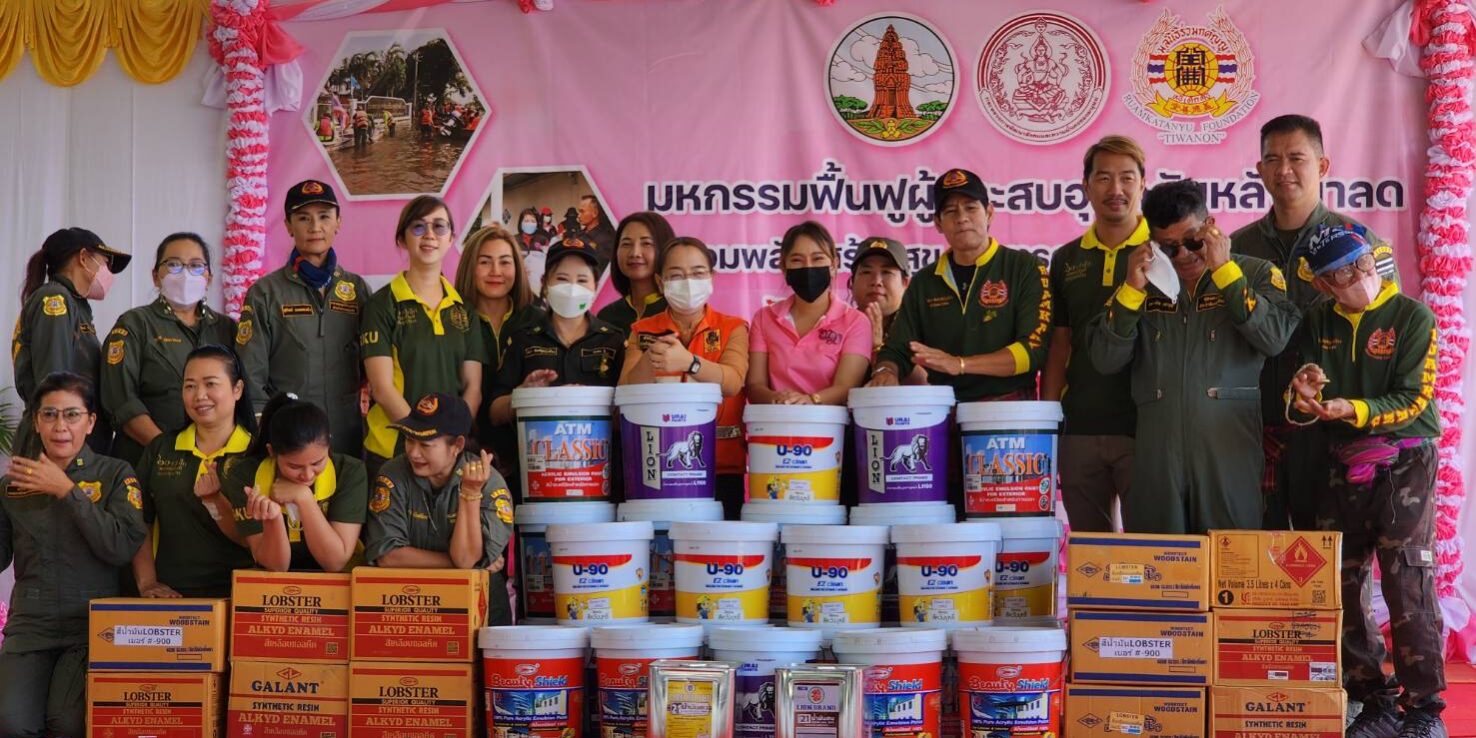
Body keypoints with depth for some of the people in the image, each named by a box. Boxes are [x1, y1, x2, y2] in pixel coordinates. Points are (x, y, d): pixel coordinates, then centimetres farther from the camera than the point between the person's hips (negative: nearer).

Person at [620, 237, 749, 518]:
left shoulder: (733, 328, 4)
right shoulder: (643, 332, 7)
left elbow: (732, 382, -15)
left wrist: (687, 362, -33)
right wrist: (650, 360, -25)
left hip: (722, 465, -1)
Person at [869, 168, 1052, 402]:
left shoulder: (1025, 268, 4)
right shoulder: (924, 283, 15)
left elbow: (1036, 347, -5)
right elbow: (897, 350, 15)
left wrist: (960, 364, -14)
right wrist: (886, 371, -8)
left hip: (1009, 408, -2)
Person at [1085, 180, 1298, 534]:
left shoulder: (1256, 274, 8)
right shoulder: (1145, 282, 14)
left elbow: (1274, 338, -10)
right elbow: (1105, 360, 5)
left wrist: (1224, 269, -9)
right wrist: (1133, 288, -5)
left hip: (1229, 450, -2)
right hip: (1157, 449, 2)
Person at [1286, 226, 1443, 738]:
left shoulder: (1413, 316, -6)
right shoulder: (1317, 322, 6)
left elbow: (1412, 399, -12)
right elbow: (1299, 408, 4)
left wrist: (1353, 410, -26)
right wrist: (1301, 400, -19)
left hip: (1404, 464, -5)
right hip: (1342, 466, 5)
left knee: (1407, 585, -9)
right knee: (1339, 588, 5)